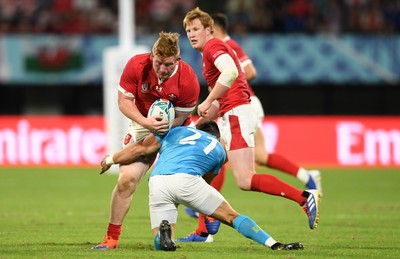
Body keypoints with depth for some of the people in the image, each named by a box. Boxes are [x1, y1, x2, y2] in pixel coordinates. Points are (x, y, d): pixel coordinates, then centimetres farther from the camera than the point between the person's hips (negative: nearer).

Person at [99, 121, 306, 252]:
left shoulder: (177, 131, 31)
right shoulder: (219, 150, 30)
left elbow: (141, 149, 23)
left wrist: (111, 160, 36)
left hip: (157, 181, 1)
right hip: (187, 179, -1)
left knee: (160, 244, 11)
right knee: (231, 216, 9)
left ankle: (163, 232, -22)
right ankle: (275, 245, -6)